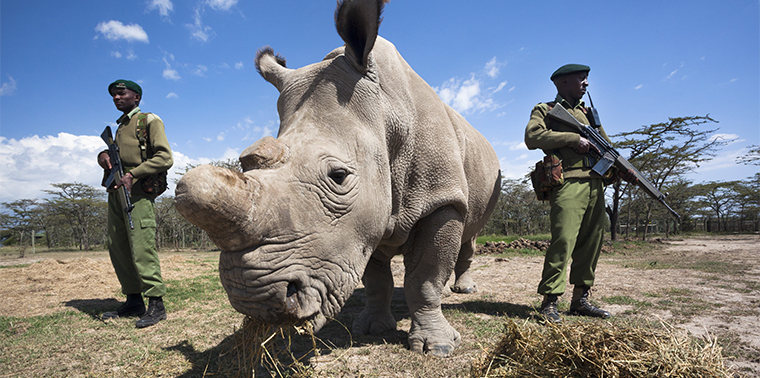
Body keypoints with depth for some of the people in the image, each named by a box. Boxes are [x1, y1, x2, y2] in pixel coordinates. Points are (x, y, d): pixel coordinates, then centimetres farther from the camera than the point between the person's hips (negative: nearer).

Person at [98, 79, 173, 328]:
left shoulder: (149, 121, 1)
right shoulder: (120, 127, 24)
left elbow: (164, 158, -11)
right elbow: (115, 155, 28)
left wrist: (133, 174, -19)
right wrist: (103, 155, 4)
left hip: (138, 192, -8)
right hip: (116, 193, 8)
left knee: (142, 248, -12)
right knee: (118, 248, 8)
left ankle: (156, 304, -7)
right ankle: (134, 301, 17)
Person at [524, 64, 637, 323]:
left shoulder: (588, 112, 27)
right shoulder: (545, 110, 8)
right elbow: (532, 137, -13)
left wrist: (624, 169, 7)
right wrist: (574, 138, -13)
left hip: (595, 185, 7)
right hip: (568, 184, -7)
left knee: (591, 242, 7)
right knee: (563, 240, -15)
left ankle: (580, 299, 16)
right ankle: (549, 302, -8)